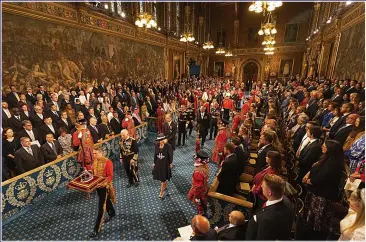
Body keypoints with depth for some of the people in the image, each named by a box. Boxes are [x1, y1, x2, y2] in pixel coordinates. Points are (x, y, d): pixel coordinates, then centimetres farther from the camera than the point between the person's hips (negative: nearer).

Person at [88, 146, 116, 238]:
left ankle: (97, 229, 14)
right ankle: (112, 213, 50)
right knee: (106, 200, 26)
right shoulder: (94, 160, -3)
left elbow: (110, 176, -23)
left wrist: (103, 183, -34)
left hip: (104, 186, -7)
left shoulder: (108, 162, -25)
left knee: (101, 207, 1)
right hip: (97, 185, 7)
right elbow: (93, 172, 12)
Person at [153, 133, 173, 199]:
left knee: (163, 178, 1)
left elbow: (170, 155, -10)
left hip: (165, 163, -4)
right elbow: (155, 154, 3)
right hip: (158, 163, 5)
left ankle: (161, 193, 14)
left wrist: (170, 163, -3)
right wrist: (154, 163, 9)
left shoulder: (168, 146, -20)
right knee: (161, 177, 20)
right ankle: (164, 187, 45)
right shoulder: (157, 145, -8)